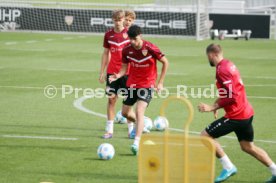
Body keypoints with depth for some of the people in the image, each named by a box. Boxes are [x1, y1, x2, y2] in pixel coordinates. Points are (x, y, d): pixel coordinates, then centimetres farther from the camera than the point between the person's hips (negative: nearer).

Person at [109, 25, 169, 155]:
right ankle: (141, 124, 44)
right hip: (132, 84, 5)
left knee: (139, 111, -22)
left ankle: (137, 143, -26)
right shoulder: (127, 50, -5)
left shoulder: (150, 49, -17)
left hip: (147, 84, -5)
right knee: (125, 112, 11)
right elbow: (124, 68, 5)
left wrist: (160, 82, -7)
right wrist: (118, 75, -18)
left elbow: (165, 62, -5)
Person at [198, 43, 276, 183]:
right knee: (248, 146, 21)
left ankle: (228, 167, 0)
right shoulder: (228, 65, 11)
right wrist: (217, 104, 17)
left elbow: (231, 97, -24)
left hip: (236, 115, -10)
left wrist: (212, 107, -20)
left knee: (205, 136, -3)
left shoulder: (222, 69, -18)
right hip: (246, 113, 10)